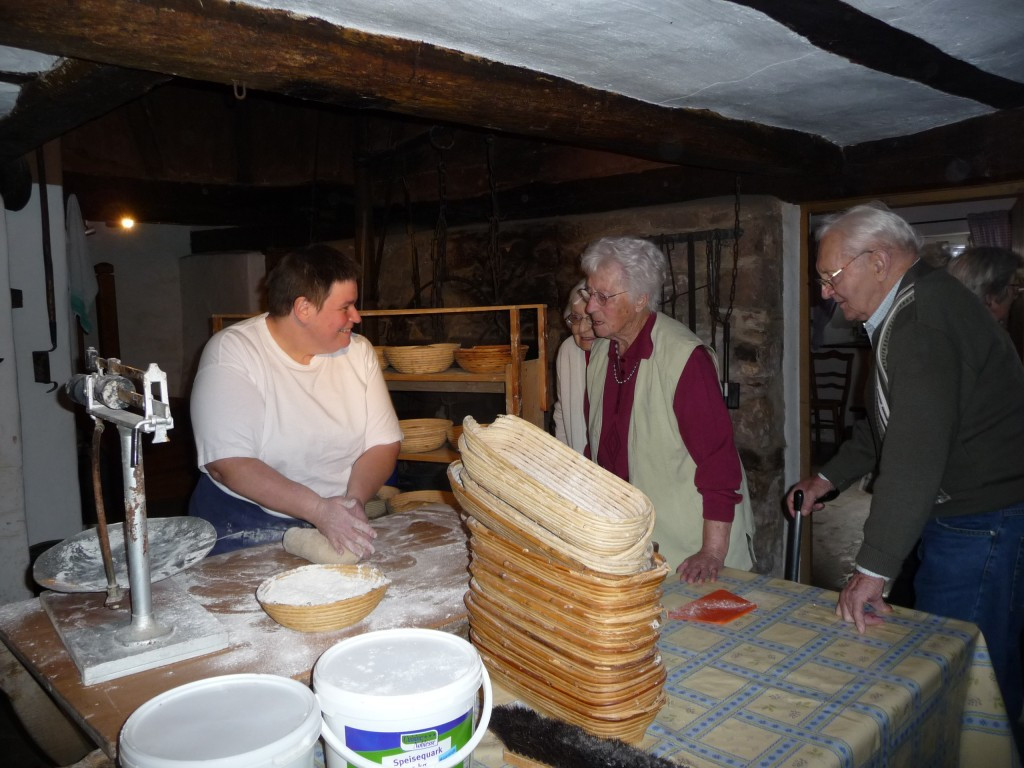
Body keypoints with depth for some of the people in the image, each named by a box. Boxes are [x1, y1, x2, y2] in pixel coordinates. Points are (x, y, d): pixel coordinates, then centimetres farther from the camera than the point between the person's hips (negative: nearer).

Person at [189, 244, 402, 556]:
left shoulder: (358, 351, 2)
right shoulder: (230, 351, -11)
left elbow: (383, 444, 2)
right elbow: (227, 464, -19)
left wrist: (354, 499, -17)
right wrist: (319, 509, -27)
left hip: (338, 521, 3)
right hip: (244, 526, -3)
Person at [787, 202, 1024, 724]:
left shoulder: (925, 318, -23)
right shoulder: (909, 312, 12)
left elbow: (916, 451, -30)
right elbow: (888, 423, 24)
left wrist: (873, 569, -28)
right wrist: (829, 478, 22)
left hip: (981, 528, -10)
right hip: (959, 519, 10)